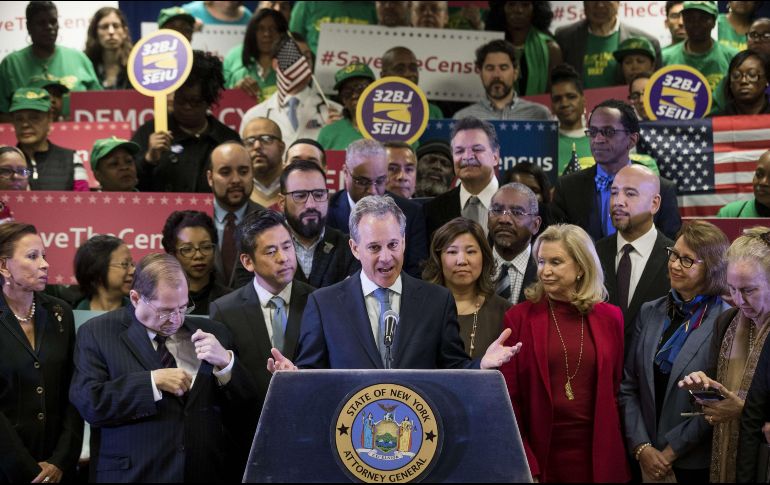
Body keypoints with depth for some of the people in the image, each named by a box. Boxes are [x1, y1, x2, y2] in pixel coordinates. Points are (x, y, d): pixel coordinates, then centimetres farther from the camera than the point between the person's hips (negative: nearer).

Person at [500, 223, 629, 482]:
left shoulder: (610, 318, 4)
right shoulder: (519, 317, -3)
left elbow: (616, 388, 9)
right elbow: (508, 397, -3)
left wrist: (612, 453, 2)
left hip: (597, 455, 2)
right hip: (539, 453, -2)